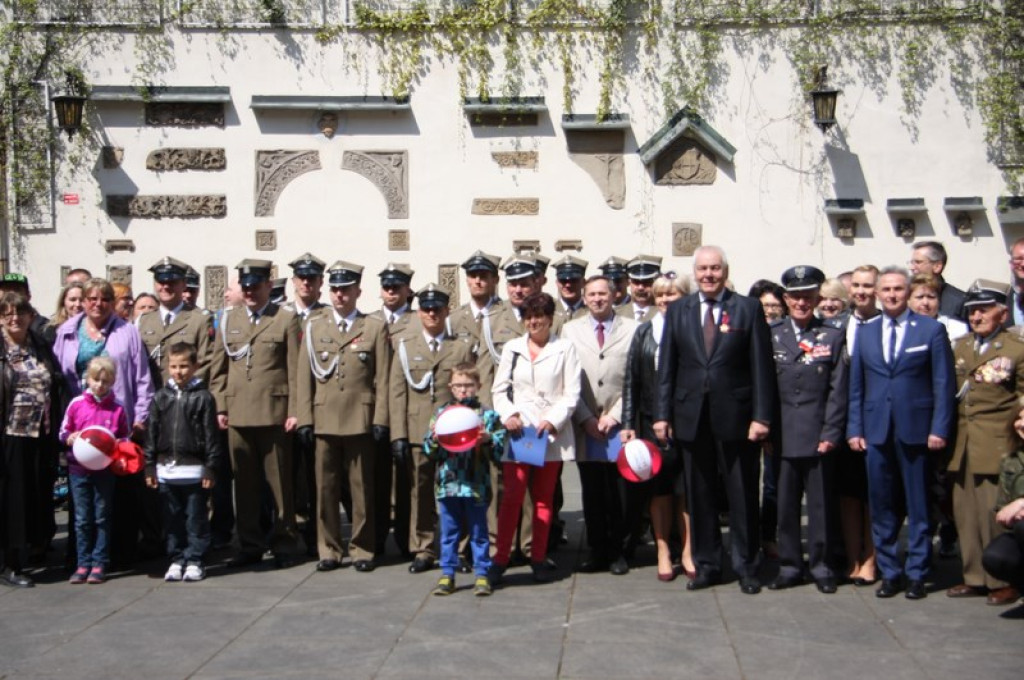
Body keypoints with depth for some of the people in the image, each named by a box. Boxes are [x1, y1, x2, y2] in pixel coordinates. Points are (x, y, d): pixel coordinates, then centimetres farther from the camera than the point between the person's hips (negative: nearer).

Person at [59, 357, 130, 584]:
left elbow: (125, 437, 8)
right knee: (82, 519, 7)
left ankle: (99, 564, 13)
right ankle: (83, 564, 14)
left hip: (105, 469, -1)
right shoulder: (76, 404, 0)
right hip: (79, 469, 1)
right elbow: (63, 431, 8)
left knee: (102, 518, 6)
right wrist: (71, 438, -13)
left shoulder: (118, 408, -2)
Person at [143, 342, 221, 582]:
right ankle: (177, 560, 20)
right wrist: (150, 466, 6)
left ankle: (194, 561, 12)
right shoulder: (160, 397, 7)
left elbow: (211, 434, -3)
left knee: (196, 518, 4)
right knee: (172, 518, 10)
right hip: (166, 470, 3)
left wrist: (211, 468, -6)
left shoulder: (203, 397, -3)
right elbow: (151, 433, 9)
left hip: (194, 470, -3)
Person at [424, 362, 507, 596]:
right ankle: (447, 574, 18)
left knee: (478, 532, 6)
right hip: (447, 485, 2)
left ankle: (482, 574, 15)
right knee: (448, 532, 9)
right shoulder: (441, 413, 8)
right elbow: (429, 451, 10)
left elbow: (500, 449, 0)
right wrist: (434, 439, -10)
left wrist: (488, 439, -18)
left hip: (476, 486, -2)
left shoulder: (487, 415, 2)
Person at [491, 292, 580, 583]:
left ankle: (538, 559, 14)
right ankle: (501, 557, -1)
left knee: (544, 498, 6)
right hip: (518, 431, 1)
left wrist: (552, 420, -11)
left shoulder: (565, 349, 5)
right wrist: (507, 415, -6)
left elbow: (572, 394, 1)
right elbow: (499, 389, 11)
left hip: (552, 433, 0)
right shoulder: (512, 348, 11)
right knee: (512, 496, -7)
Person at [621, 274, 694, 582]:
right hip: (653, 422, 1)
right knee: (659, 489, 6)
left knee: (687, 489, 3)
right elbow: (631, 380, 5)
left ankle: (688, 553, 15)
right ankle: (663, 554, 15)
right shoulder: (645, 333, 6)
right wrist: (628, 424, 0)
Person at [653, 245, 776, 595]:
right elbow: (667, 366, 7)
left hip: (735, 417, -2)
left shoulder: (748, 309, 0)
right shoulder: (678, 311, 8)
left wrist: (761, 416, -10)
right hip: (691, 418, 3)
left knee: (743, 495, 5)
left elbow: (762, 366, -3)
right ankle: (707, 564, 21)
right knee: (700, 495, 9)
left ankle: (746, 566, 18)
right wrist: (662, 414, 1)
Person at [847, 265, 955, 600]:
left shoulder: (931, 330, 1)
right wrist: (854, 429, 4)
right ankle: (889, 572, 17)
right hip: (876, 431, 3)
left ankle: (916, 574, 14)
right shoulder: (865, 333, 11)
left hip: (916, 430, -3)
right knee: (881, 506, 6)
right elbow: (856, 386, 11)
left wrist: (940, 428, -8)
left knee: (918, 506, 4)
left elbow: (943, 384, -1)